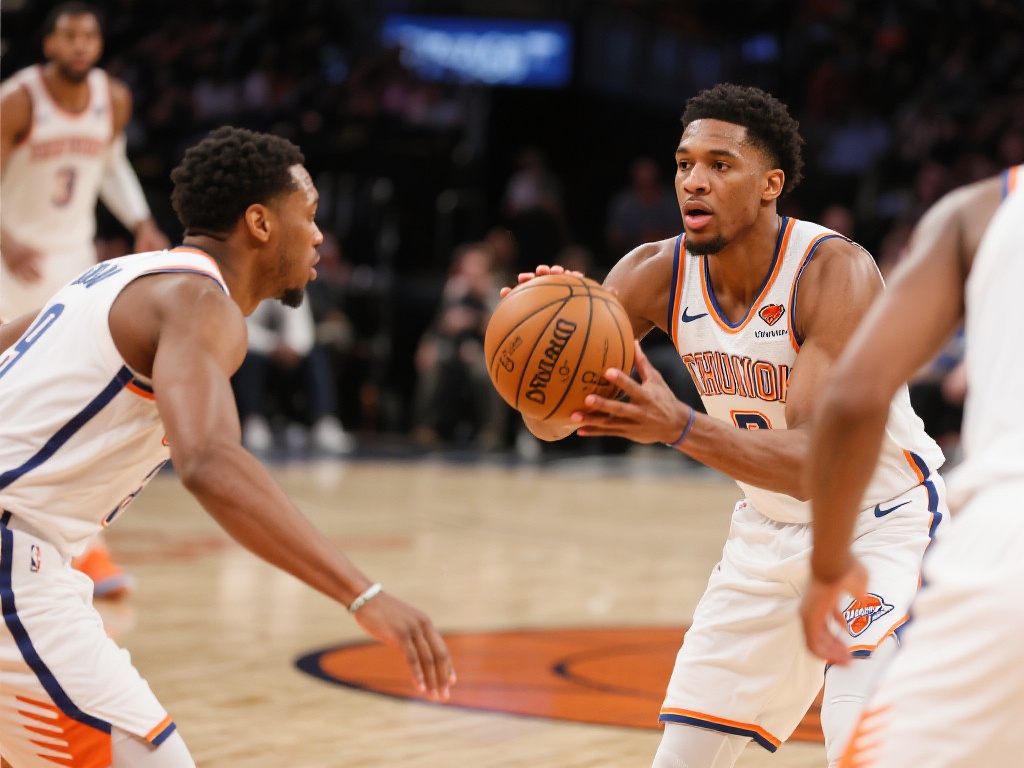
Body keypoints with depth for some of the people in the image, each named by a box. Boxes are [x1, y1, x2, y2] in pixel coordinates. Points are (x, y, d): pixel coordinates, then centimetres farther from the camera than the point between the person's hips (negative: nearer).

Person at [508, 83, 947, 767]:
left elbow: (812, 462, -36)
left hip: (884, 524, -5)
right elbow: (552, 422, -13)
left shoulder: (836, 272, -28)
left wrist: (680, 427, -52)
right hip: (771, 528, 5)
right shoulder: (657, 273, -13)